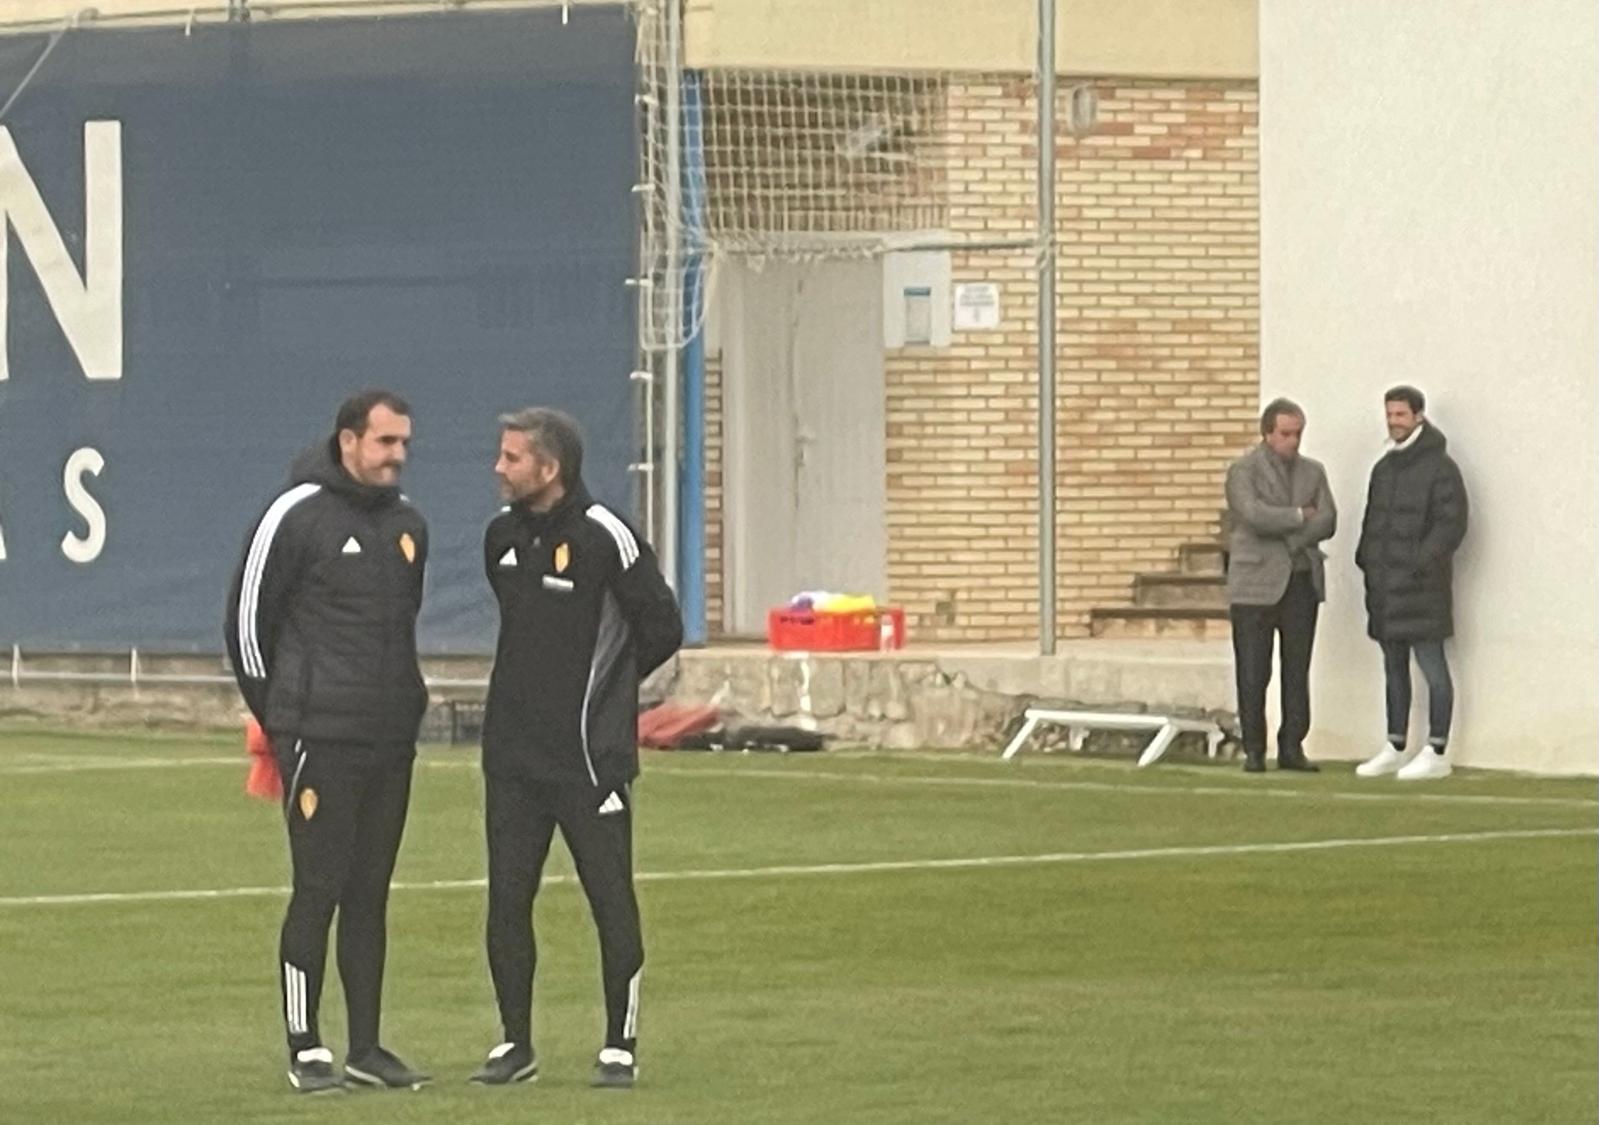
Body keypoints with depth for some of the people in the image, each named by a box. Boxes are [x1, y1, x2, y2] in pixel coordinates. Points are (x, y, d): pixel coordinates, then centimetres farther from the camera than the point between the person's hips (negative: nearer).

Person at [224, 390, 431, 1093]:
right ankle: (305, 1050, 0)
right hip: (320, 739, -6)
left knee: (370, 896, 9)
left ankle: (366, 1048, 13)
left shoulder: (407, 525, 13)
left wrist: (404, 703, 15)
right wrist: (276, 712, 2)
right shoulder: (297, 515, -7)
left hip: (391, 742, 6)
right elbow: (247, 616, -3)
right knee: (318, 891, -6)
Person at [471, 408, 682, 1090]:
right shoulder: (502, 536, 8)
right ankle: (515, 1044, 14)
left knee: (611, 900, -1)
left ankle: (620, 1047, 7)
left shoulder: (604, 538, -13)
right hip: (511, 752, 6)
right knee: (506, 900, 5)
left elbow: (662, 629, -6)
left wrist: (606, 687, 5)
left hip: (588, 753, -6)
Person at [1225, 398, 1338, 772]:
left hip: (1302, 582, 4)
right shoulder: (1243, 471, -1)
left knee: (1298, 671, 3)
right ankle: (1254, 751, 2)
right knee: (1253, 674, -3)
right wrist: (1299, 516, -7)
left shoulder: (1312, 472, 14)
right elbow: (1254, 515, -17)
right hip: (1256, 584, -4)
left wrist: (1287, 535, -10)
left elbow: (1327, 522, 2)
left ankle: (1292, 748, 8)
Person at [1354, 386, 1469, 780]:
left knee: (1431, 665, -6)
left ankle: (1437, 753, -5)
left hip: (1420, 585, -8)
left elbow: (1451, 522, -13)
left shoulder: (1439, 467, -7)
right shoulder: (1383, 468, 17)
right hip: (1385, 585, 8)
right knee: (1394, 669, 12)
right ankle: (1394, 749, 17)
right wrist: (1366, 561, 10)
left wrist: (1423, 562, -20)